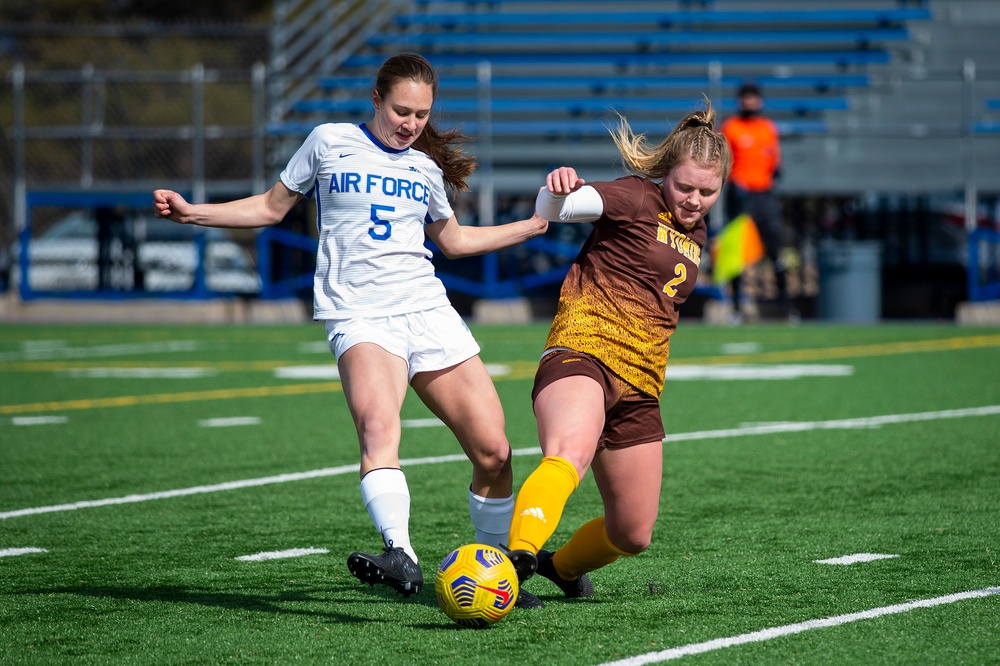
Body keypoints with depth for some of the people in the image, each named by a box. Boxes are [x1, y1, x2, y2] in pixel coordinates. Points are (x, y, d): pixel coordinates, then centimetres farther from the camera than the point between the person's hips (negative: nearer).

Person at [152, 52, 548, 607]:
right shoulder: (330, 143, 7)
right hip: (359, 317, -4)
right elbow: (272, 207, 18)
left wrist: (535, 225, 28)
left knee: (493, 451, -2)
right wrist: (192, 212, 10)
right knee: (378, 426, -34)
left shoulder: (426, 166, 16)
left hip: (429, 312, 4)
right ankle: (401, 556, -51)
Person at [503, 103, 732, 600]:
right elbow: (551, 211, -22)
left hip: (639, 387, 8)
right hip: (583, 351, -8)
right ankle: (518, 556, -61)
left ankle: (562, 565, 43)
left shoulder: (695, 232, 18)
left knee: (633, 534, 13)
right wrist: (557, 189, -42)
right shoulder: (637, 200, -4)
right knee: (569, 453, -40)